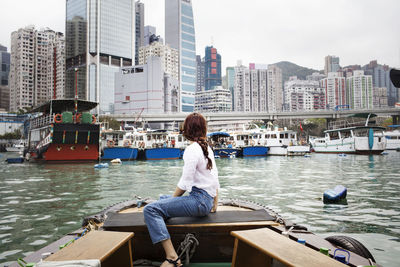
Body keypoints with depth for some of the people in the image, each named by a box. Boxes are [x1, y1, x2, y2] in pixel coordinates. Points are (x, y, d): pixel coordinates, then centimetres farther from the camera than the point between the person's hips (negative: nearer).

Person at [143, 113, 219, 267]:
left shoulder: (192, 149, -13)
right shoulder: (207, 148, 14)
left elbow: (185, 183, -17)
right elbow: (215, 179, 17)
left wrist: (172, 199, -2)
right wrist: (215, 205, 23)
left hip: (199, 200, -10)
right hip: (207, 200, 10)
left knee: (150, 209, -20)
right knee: (163, 200, 26)